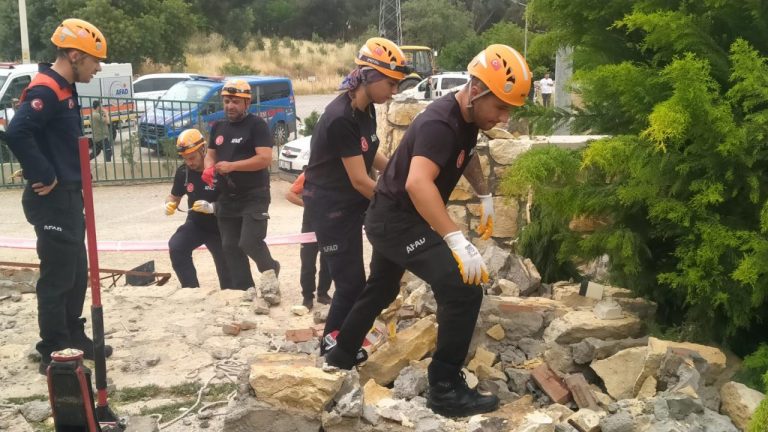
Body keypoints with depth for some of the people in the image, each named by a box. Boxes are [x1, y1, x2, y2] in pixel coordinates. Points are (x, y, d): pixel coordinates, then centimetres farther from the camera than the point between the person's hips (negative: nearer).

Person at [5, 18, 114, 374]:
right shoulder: (45, 90, -18)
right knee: (57, 278, -3)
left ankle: (74, 339, 31)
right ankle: (54, 355, 7)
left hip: (68, 197, 10)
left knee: (77, 272, 18)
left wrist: (70, 182, 11)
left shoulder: (65, 90, 13)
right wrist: (43, 177, -23)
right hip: (52, 200, -10)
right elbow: (16, 133, -31)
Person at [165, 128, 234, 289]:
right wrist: (169, 204, -15)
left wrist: (211, 207, -38)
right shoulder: (183, 172, -8)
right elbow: (175, 196, 9)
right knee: (176, 247, -22)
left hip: (219, 226, -4)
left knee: (226, 267, 5)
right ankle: (191, 290, -14)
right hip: (195, 223, 4)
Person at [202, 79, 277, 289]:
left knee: (250, 242, -15)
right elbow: (210, 154, 19)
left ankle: (270, 270, 16)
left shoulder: (256, 124, -10)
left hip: (254, 196, -7)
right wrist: (208, 168, -5)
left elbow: (265, 158, -20)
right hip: (227, 198, 7)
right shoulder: (218, 127, 12)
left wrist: (232, 166, -26)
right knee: (230, 247, 8)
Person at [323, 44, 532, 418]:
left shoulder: (467, 118, 2)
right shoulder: (440, 123, -27)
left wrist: (484, 197, 20)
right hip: (397, 220, -10)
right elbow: (417, 183, -44)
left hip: (391, 219, 10)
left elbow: (466, 154, 27)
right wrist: (457, 241, -49)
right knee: (463, 290, -19)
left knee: (381, 289, 28)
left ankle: (342, 354, 49)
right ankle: (446, 390, -9)